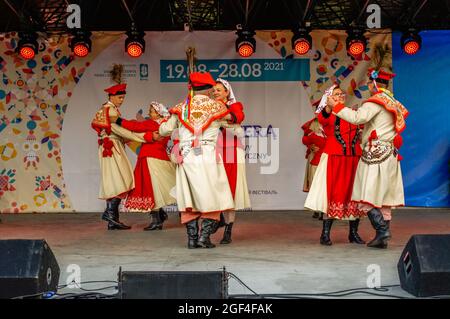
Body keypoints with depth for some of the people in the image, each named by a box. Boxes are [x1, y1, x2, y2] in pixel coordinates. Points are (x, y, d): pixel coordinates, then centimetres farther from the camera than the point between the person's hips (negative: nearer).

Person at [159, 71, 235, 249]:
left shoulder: (181, 108, 11)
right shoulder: (216, 107, 4)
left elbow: (164, 130, 14)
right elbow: (230, 118, 21)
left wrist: (162, 123, 36)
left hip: (185, 157, 3)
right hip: (207, 157, -3)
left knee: (189, 199, 8)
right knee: (212, 199, 6)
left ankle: (192, 238, 10)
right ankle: (204, 236, -1)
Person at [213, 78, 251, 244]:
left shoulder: (235, 105, 6)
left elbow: (239, 116, -17)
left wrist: (228, 117, -37)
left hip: (232, 155, -2)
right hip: (215, 154, 3)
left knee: (230, 192, -4)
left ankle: (228, 232, 0)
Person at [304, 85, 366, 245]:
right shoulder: (328, 114, 1)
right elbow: (322, 119, -23)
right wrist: (329, 106, -43)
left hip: (354, 159, 4)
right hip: (334, 159, -4)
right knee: (332, 194, -6)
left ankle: (353, 233, 14)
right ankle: (325, 234, -1)